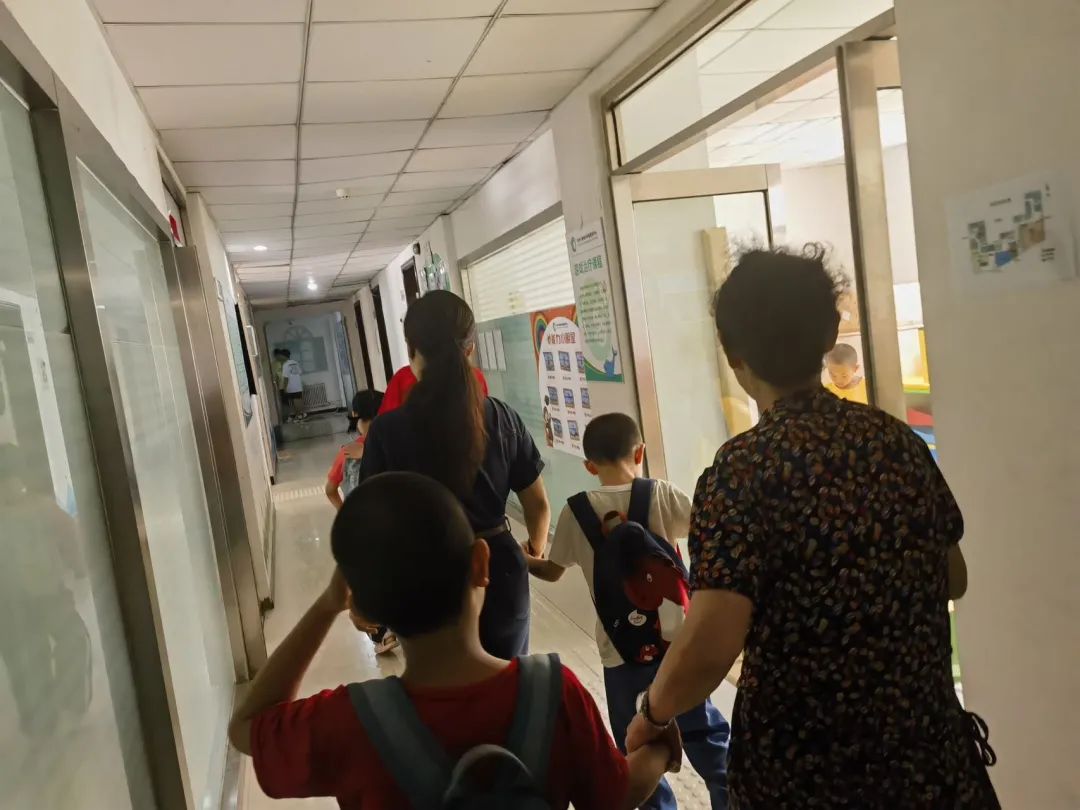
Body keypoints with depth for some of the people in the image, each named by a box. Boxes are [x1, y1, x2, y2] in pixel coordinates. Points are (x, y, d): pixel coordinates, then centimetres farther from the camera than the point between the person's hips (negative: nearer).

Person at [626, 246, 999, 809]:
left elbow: (709, 649, -28)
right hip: (929, 746, 5)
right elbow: (953, 581, 10)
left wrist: (652, 713, -9)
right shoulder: (899, 440, -4)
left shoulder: (743, 470, -22)